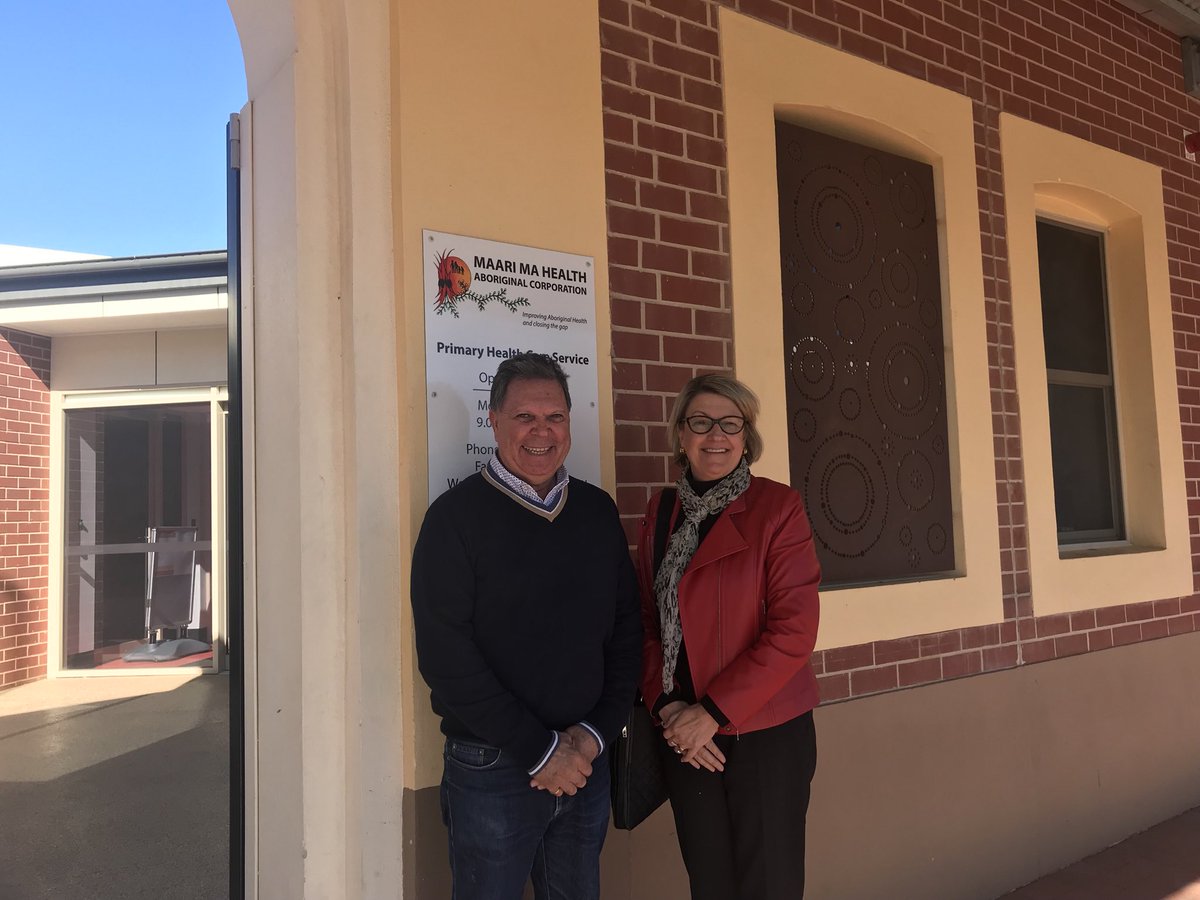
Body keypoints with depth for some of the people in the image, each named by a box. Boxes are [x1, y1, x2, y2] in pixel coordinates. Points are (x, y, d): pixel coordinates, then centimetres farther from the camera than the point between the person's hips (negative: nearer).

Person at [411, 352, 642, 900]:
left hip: (586, 763, 4)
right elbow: (446, 655, -16)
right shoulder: (457, 516, -10)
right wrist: (541, 750, -15)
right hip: (492, 768, -4)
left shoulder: (598, 511, 5)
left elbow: (626, 629, 7)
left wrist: (595, 732, -5)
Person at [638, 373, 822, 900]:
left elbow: (794, 629, -13)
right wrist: (667, 708, -8)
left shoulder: (777, 506, -8)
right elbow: (647, 623, 6)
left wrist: (713, 712, -15)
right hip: (684, 738, 4)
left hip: (767, 735, -3)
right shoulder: (660, 514, 5)